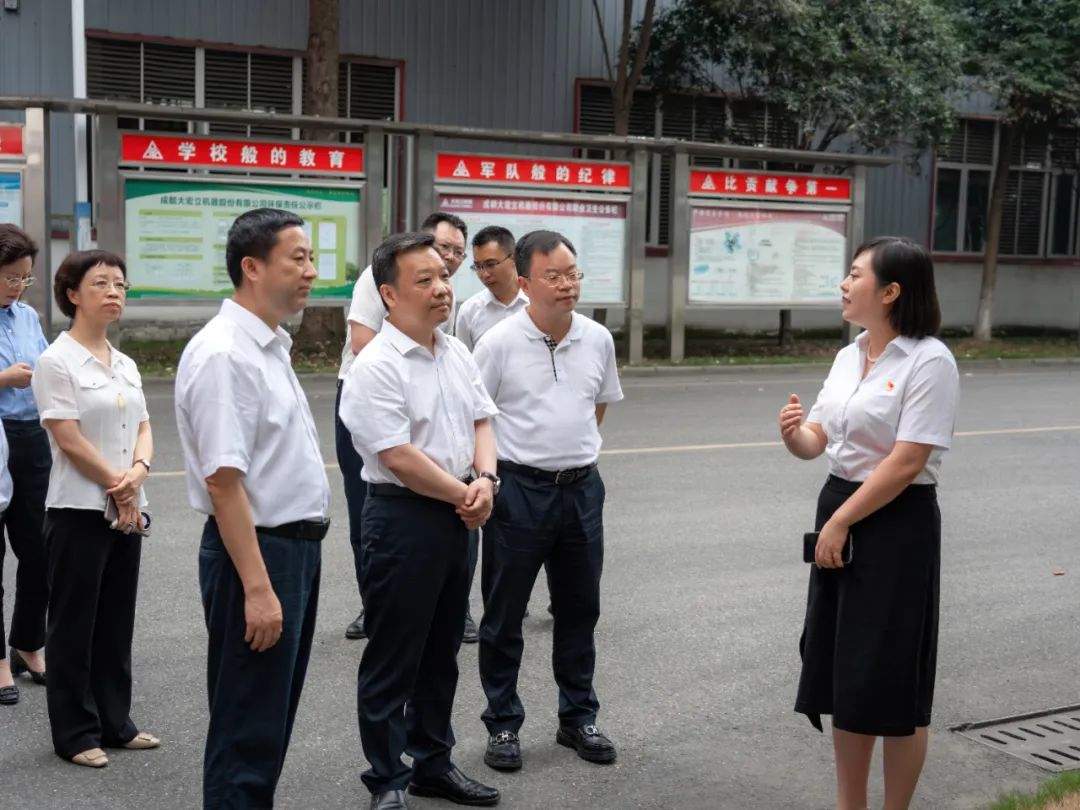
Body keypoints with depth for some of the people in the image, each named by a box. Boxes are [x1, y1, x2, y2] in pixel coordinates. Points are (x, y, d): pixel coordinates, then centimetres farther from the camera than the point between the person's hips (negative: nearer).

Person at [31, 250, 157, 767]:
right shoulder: (56, 361, -10)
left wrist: (138, 472, -11)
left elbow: (143, 429, 9)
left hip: (128, 509, 7)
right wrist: (116, 487, -11)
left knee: (116, 621, 13)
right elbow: (69, 439, -15)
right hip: (79, 510, -7)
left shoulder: (125, 365, 11)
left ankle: (114, 722, 24)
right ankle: (75, 733, 14)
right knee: (74, 624, 3)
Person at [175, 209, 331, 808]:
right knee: (246, 731, 2)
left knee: (272, 719, 19)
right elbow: (224, 482, -23)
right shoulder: (222, 354, -19)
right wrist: (257, 587, -24)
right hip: (255, 551, -9)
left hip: (297, 544, 9)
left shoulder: (269, 346, 11)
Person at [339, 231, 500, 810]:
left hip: (458, 517, 8)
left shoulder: (458, 355, 9)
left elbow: (481, 421, 13)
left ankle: (433, 763, 33)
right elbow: (400, 458, -21)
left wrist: (485, 479, -5)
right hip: (402, 517, -8)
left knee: (441, 651, 18)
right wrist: (465, 496, -12)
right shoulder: (375, 368, -16)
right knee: (393, 659, 4)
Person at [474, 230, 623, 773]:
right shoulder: (499, 342, -11)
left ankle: (578, 717, 29)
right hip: (518, 488, -4)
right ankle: (503, 724, 20)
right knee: (504, 614, 6)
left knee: (579, 609, 14)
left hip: (582, 487, 4)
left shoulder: (598, 340, 2)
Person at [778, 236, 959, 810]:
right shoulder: (848, 356, 9)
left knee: (891, 679, 2)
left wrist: (841, 522, -15)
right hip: (839, 510, 8)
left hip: (897, 524, -8)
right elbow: (817, 441, 10)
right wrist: (793, 433, -13)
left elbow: (906, 462, -19)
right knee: (844, 672, 14)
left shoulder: (929, 361, -15)